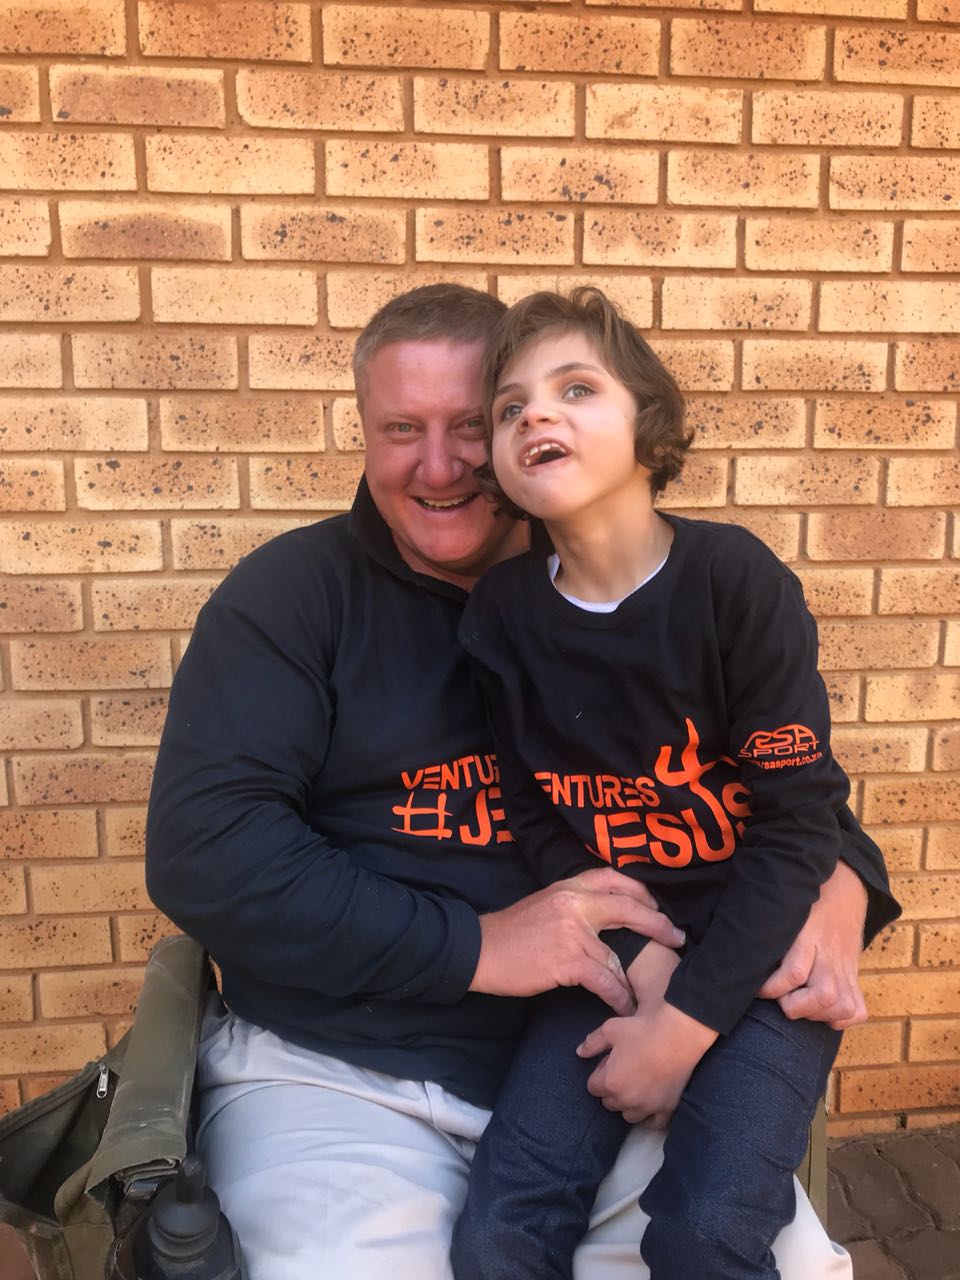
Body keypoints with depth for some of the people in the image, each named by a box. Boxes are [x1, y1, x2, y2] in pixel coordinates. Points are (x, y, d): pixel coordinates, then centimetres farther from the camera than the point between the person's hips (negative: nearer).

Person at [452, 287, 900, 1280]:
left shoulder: (736, 578, -14)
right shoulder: (503, 613, -4)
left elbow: (798, 824, -13)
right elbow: (540, 826, 0)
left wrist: (687, 1022, -15)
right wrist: (637, 957, -14)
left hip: (755, 950, -2)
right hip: (607, 950, 3)